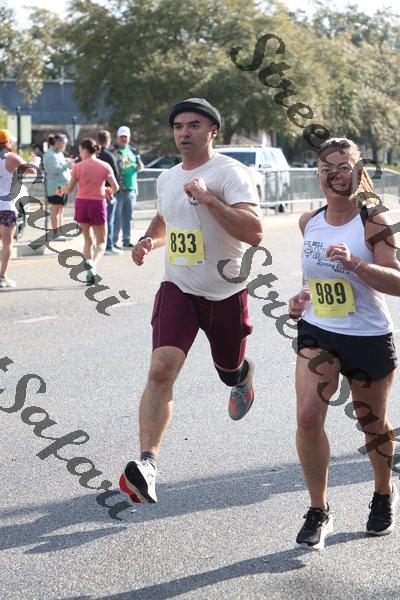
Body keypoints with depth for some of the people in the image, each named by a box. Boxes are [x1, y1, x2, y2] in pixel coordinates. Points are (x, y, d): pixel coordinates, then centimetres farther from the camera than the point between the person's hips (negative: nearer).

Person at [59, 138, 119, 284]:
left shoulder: (78, 167, -2)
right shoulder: (105, 166, -1)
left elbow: (69, 189, -3)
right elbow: (115, 187, -3)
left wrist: (61, 190, 19)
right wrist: (108, 191, 18)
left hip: (81, 203, 1)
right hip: (98, 203, -1)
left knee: (88, 240, 16)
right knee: (101, 242, 7)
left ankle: (89, 271, 7)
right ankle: (93, 263, -22)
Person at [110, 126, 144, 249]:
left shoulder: (132, 151, 14)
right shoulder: (112, 151, -6)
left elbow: (138, 164, 23)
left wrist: (139, 166, -1)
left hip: (131, 188, 6)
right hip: (118, 188, -6)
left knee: (128, 216, 10)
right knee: (116, 216, -5)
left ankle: (127, 240, 17)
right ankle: (113, 241, -1)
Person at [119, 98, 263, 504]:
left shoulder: (230, 173, -13)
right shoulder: (167, 178, 8)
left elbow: (255, 233, -25)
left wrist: (208, 198, -28)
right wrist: (149, 240, 8)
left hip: (227, 293, -3)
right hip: (178, 290, 3)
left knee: (230, 372, 18)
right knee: (161, 370, -18)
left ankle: (243, 376, 58)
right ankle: (146, 465, -27)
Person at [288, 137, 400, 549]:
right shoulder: (309, 222, 2)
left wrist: (353, 263, -33)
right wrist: (306, 296, 6)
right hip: (318, 333, 3)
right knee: (308, 416, -15)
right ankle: (318, 511, -1)